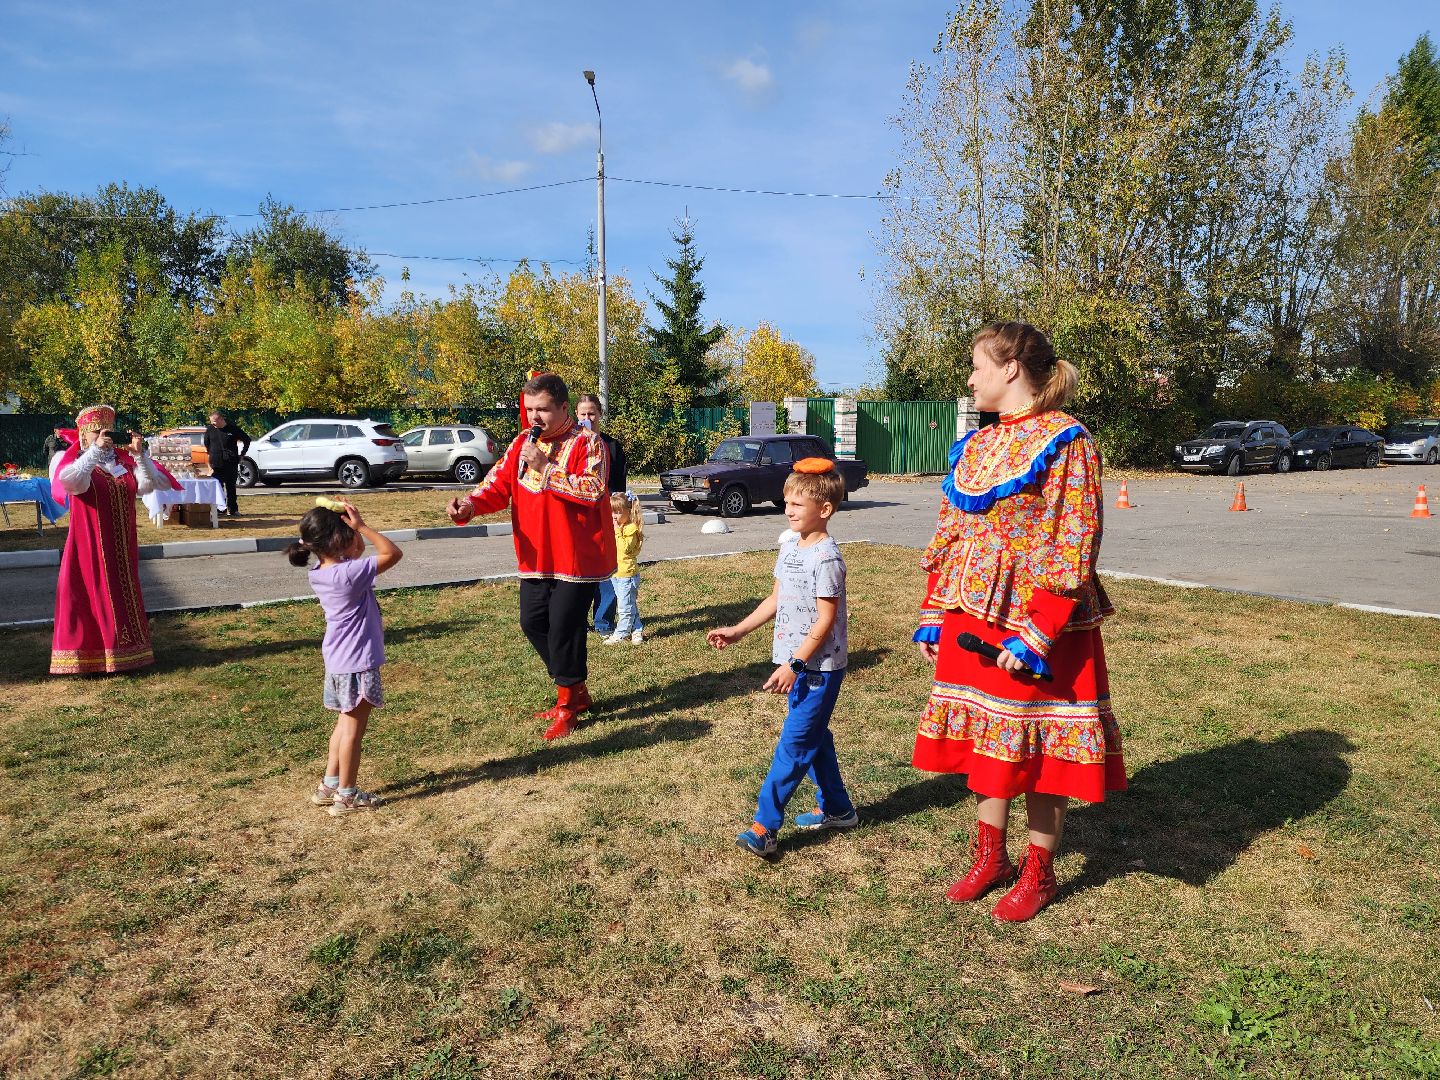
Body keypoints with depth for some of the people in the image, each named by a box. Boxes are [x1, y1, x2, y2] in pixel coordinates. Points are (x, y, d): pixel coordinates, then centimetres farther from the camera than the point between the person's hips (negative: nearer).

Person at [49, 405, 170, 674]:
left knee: (123, 597, 11)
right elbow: (69, 482, -26)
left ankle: (125, 653, 23)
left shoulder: (124, 461, 7)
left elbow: (150, 484, -4)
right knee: (90, 599, -1)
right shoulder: (73, 461, -4)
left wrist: (139, 454, -14)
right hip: (89, 547, -4)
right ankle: (89, 657, 4)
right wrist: (95, 451, -28)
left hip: (122, 547, 4)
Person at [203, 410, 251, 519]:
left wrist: (242, 454, 5)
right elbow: (206, 444, 21)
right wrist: (210, 453, 15)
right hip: (216, 464, 2)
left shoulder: (233, 429, -4)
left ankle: (233, 510, 11)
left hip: (231, 464, -2)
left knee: (231, 487, 4)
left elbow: (247, 439, 7)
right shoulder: (210, 430, 2)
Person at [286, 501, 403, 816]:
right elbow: (393, 553, -21)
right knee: (354, 728, 4)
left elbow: (357, 552, 15)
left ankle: (329, 785, 30)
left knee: (345, 723, 22)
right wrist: (362, 525, -18)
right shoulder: (349, 573, -25)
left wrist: (354, 526, -3)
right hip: (357, 662, -8)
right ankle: (346, 796, 15)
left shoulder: (319, 572, 1)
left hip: (338, 660, 9)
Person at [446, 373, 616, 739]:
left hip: (577, 555, -7)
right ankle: (576, 692, 30)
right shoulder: (522, 443, 8)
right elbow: (498, 484, 2)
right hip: (536, 556, 7)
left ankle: (568, 704, 17)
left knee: (564, 627, -4)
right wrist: (471, 505, -17)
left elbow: (592, 490, -23)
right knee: (532, 622, 12)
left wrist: (545, 468, -24)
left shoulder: (587, 443, -10)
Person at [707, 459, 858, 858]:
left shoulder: (826, 557, -19)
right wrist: (738, 630, 10)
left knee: (795, 743, -5)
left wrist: (793, 665, -22)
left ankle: (765, 825, -1)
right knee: (814, 736, 18)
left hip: (819, 666, -9)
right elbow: (776, 599, 15)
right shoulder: (790, 544, 7)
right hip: (797, 663, 9)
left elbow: (826, 620, -21)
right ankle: (836, 809, 33)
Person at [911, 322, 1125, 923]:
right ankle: (990, 857, 32)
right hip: (972, 617, 7)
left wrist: (1037, 635, -21)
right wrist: (932, 615, 8)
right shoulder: (975, 446, 10)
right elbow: (948, 536, 12)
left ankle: (1039, 872, 26)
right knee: (983, 739, 14)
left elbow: (1073, 547, -16)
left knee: (1037, 747, 6)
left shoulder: (1065, 441, -10)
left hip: (1037, 622, -6)